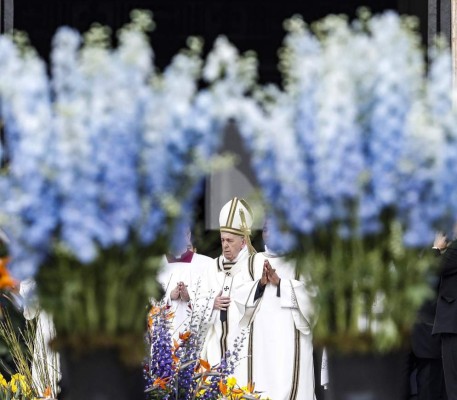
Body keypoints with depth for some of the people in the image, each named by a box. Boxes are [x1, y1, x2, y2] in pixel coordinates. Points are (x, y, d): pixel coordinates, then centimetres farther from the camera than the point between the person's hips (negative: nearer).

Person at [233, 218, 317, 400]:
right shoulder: (253, 261, 16)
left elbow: (310, 291, -8)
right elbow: (239, 293, 7)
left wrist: (279, 282, -15)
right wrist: (260, 283, -10)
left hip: (289, 335, -3)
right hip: (261, 335, 3)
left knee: (288, 383, -9)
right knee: (262, 382, 0)